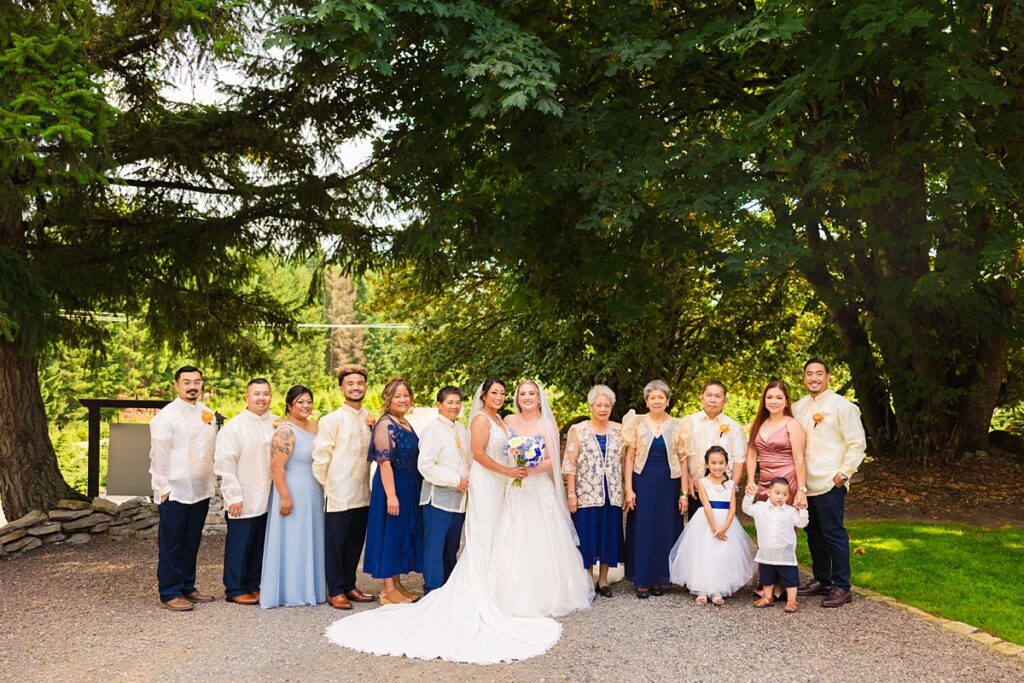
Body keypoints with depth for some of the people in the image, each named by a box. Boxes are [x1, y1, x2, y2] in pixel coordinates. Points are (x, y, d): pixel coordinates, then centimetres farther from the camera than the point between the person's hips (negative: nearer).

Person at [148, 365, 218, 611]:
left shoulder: (208, 414, 9)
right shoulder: (166, 416, -9)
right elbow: (158, 455, -10)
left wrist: (212, 481, 7)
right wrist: (162, 488, -11)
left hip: (201, 491, 6)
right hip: (175, 492, -6)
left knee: (191, 544, 15)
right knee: (171, 545, 4)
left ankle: (187, 587, 26)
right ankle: (170, 593, 12)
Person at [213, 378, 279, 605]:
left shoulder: (277, 424, 6)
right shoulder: (234, 426, -7)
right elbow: (224, 463, -9)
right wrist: (233, 496, -12)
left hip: (269, 499, 5)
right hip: (244, 501, -4)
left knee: (260, 545, 12)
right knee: (239, 545, 3)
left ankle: (254, 586, 24)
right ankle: (235, 590, 15)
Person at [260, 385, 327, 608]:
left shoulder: (314, 426, 9)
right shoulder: (285, 431, -15)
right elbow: (276, 466, -21)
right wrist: (285, 497, -23)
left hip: (313, 495, 8)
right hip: (293, 493, -8)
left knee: (311, 542, 14)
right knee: (292, 542, 0)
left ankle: (310, 588, 25)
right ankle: (290, 593, 10)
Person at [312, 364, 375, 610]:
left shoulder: (369, 420, 9)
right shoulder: (332, 420, -8)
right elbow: (320, 456, -7)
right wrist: (329, 485, -1)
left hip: (362, 494, 5)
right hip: (339, 495, -5)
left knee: (355, 543, 13)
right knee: (335, 544, 3)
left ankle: (349, 586, 26)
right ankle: (336, 592, 13)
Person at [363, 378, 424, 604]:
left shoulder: (405, 424, 12)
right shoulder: (385, 424, -15)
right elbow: (384, 462, -21)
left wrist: (417, 487, 20)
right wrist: (391, 495, -25)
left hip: (410, 486, 9)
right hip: (392, 485, -9)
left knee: (403, 533, 14)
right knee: (390, 534, -1)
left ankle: (397, 584, 24)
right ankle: (389, 590, 7)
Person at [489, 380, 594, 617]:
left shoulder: (548, 424, 0)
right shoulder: (508, 421, 8)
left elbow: (553, 461, -3)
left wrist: (531, 470, -18)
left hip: (539, 490, -2)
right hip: (513, 490, 2)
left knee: (541, 543, -4)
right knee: (513, 543, 0)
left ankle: (545, 596, 7)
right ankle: (515, 596, 9)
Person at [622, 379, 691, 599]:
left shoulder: (678, 426, 3)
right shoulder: (637, 423, 1)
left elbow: (683, 460, 4)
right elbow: (629, 457, 0)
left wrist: (683, 493, 0)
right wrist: (629, 489, -6)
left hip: (668, 484, 1)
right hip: (643, 483, -1)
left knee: (666, 531, 6)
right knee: (642, 531, 2)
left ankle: (659, 579, 19)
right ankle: (641, 581, 11)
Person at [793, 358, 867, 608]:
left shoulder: (841, 406, -6)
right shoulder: (798, 407, 12)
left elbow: (857, 444, -7)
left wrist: (843, 474, -11)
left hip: (830, 484, -6)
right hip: (805, 484, 6)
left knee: (833, 534, -3)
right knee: (813, 533, 14)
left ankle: (841, 587, 6)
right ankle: (821, 580, 26)